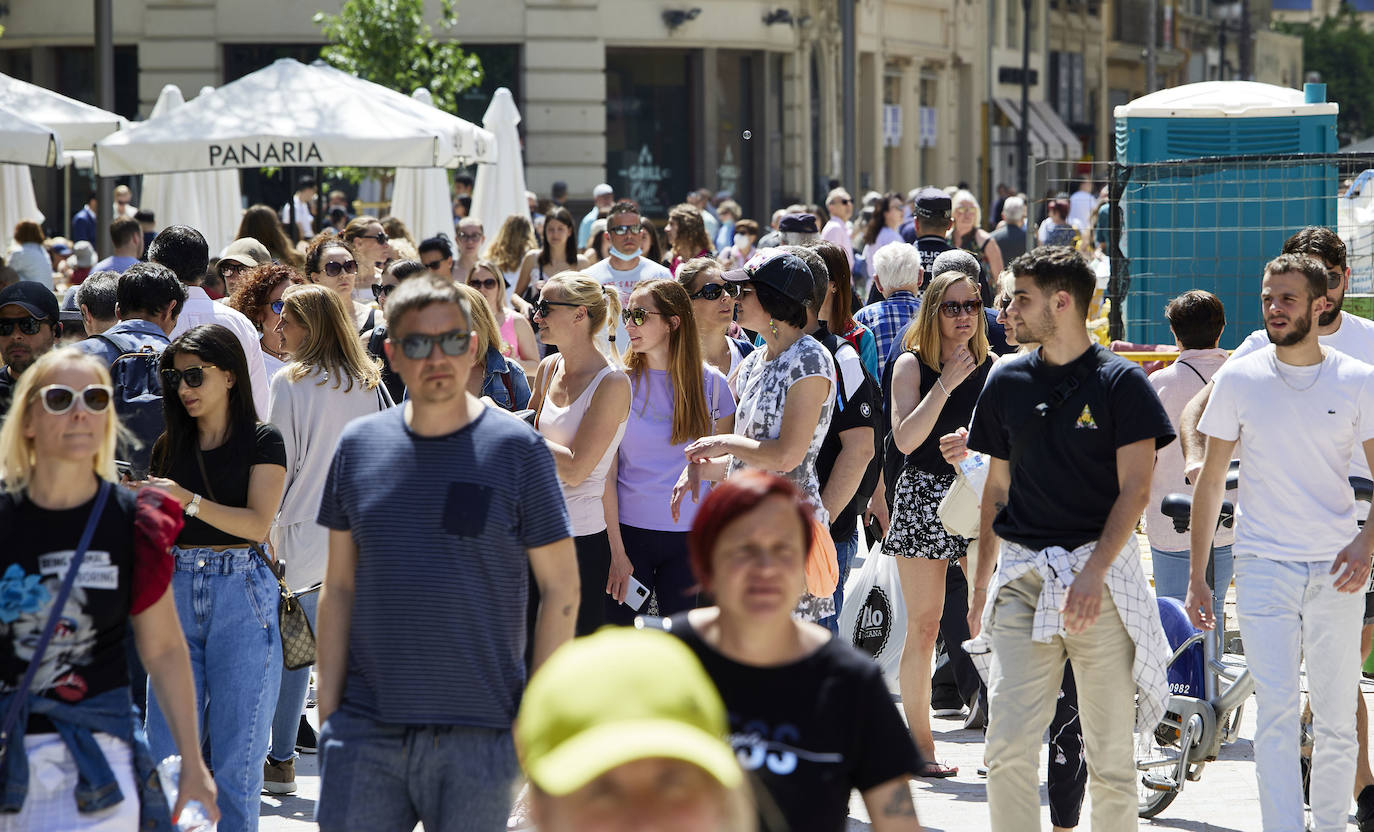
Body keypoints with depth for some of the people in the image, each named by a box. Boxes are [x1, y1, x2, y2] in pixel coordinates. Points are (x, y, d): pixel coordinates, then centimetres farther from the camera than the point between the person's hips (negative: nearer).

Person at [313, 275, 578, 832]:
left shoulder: (517, 450, -2)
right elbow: (339, 587, 11)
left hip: (479, 730, -2)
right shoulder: (359, 446, 7)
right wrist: (329, 703, 5)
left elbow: (560, 588, 0)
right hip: (366, 726, 2)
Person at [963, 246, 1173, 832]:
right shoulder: (1007, 382, 12)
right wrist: (980, 584, 15)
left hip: (1103, 571, -3)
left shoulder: (1121, 382, -1)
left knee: (1109, 749, 1)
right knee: (1008, 742, -7)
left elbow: (1135, 488, -6)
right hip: (1022, 574, 3)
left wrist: (1094, 571, -17)